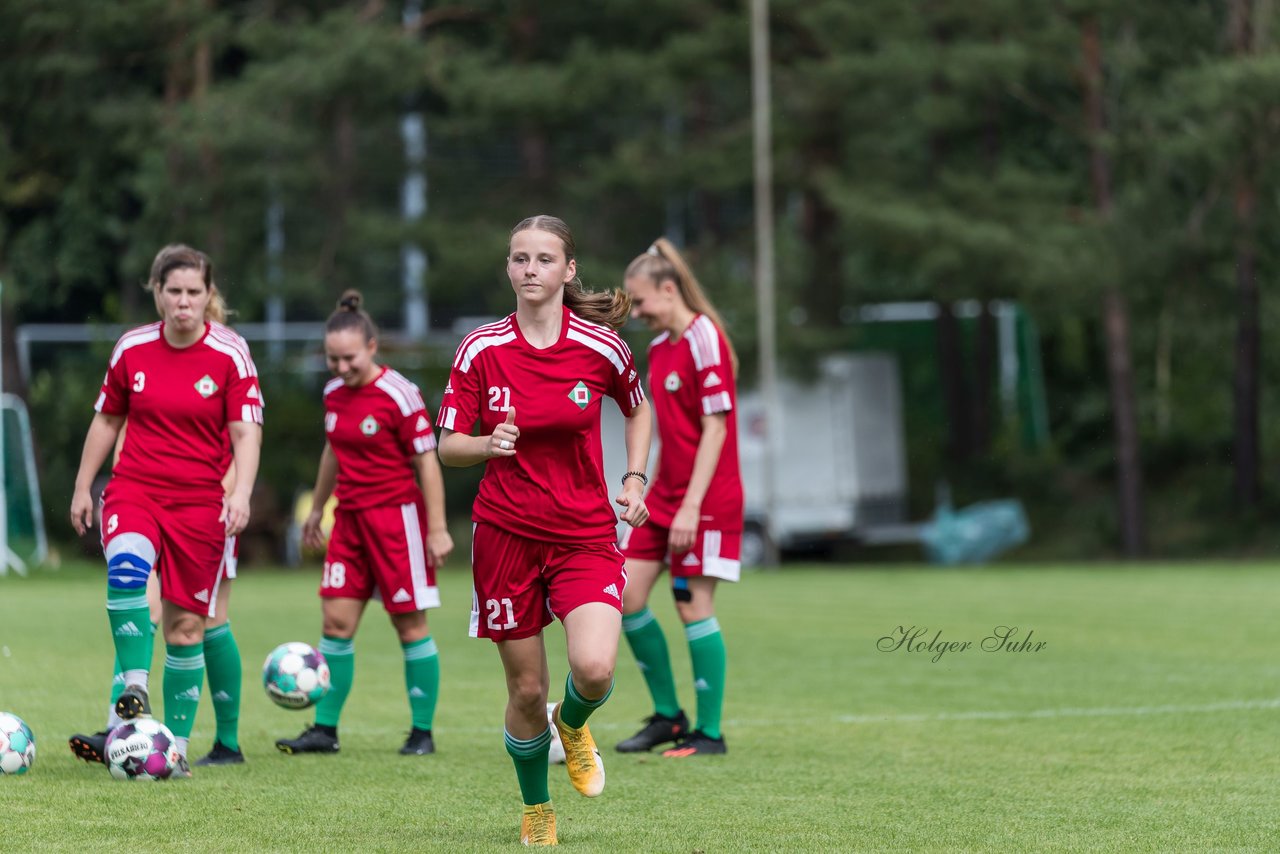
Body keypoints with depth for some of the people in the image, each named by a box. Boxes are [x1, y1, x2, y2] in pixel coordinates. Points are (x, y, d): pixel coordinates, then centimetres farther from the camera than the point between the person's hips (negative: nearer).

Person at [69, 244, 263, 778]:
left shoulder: (229, 355, -5)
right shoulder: (131, 349, 2)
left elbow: (245, 433, -8)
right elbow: (107, 420, 15)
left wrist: (241, 491, -24)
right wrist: (82, 488, 16)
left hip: (200, 502, -1)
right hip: (134, 488, 1)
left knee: (186, 625, 1)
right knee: (126, 565, -32)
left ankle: (176, 745, 12)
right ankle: (135, 688, -27)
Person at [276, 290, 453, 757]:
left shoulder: (398, 394, -14)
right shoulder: (334, 393, 6)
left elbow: (427, 461, -12)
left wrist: (437, 529, -14)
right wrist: (317, 508, 28)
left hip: (397, 516, -6)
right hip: (350, 516, 6)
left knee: (410, 624, 0)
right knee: (336, 621, 2)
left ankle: (422, 731, 8)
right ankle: (325, 729, 6)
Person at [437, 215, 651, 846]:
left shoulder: (601, 347, -3)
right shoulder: (480, 350, -4)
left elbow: (637, 410, 16)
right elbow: (448, 447, -1)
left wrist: (634, 479, 4)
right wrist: (488, 444, -22)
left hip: (585, 534, 0)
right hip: (505, 533, 1)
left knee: (594, 668, -22)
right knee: (526, 689, 3)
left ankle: (573, 724, 15)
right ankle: (536, 809, 28)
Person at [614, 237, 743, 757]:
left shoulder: (704, 340, -13)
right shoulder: (658, 348, 12)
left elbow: (715, 427, -17)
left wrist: (691, 505, -21)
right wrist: (653, 492, 17)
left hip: (705, 499, -9)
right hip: (663, 496, 9)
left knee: (694, 607, -6)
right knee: (624, 598, 4)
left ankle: (709, 732, 3)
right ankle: (667, 715, 16)